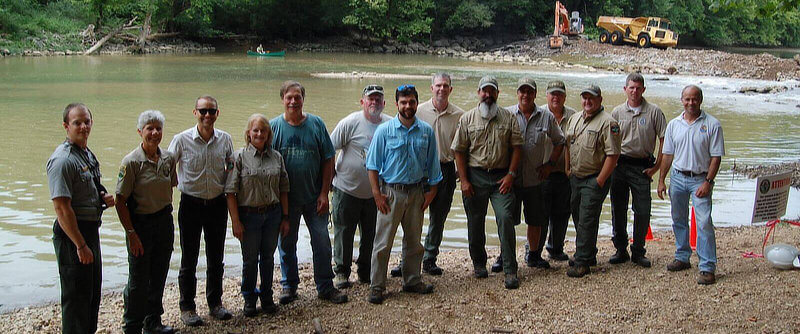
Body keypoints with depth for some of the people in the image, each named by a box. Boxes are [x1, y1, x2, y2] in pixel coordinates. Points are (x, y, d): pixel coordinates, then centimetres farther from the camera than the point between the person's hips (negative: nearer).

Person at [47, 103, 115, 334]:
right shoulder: (63, 160, -19)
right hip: (72, 234, -10)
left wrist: (103, 199, 3)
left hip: (90, 229, 10)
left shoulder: (88, 154, 11)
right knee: (76, 295, -1)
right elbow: (61, 207, -23)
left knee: (93, 291, 20)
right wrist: (81, 245, -22)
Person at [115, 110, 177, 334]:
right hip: (141, 224, -5)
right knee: (138, 281, 2)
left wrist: (167, 219, 15)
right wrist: (131, 233, -16)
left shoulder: (168, 159, 4)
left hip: (164, 221, 5)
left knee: (159, 276, 14)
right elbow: (120, 201, -14)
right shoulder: (132, 162, -14)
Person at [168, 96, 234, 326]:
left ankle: (215, 303, 27)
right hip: (191, 204, -3)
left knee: (216, 257, 13)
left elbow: (232, 167, 15)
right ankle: (187, 307, 18)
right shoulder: (182, 140, -10)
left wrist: (230, 171, -2)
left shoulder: (225, 139, -1)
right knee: (189, 259, 6)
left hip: (217, 203, 3)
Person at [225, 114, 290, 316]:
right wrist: (236, 222, -12)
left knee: (268, 257, 12)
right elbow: (231, 192, -8)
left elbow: (283, 189, 10)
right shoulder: (240, 157, -6)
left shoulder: (276, 157, 5)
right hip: (249, 214, -3)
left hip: (272, 214, 3)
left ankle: (266, 297, 26)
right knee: (250, 259, 6)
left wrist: (285, 217, 8)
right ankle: (249, 299, 22)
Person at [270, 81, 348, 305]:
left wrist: (324, 193, -4)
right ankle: (289, 285, 26)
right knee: (287, 243, 11)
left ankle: (325, 286, 17)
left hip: (314, 197, 1)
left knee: (322, 242, 4)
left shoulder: (316, 124, -1)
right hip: (285, 198, 0)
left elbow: (328, 160, 1)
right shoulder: (274, 126, -3)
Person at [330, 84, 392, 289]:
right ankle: (341, 272, 18)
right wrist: (331, 176, -6)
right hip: (347, 189, -4)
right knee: (344, 233, 5)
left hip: (375, 193, 4)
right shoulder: (350, 123, -11)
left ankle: (366, 271, 27)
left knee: (371, 235, 12)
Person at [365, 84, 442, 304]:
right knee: (383, 241, -3)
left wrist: (431, 191, 6)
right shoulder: (384, 131, -4)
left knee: (414, 240, 14)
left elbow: (432, 165, 11)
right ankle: (376, 287, 4)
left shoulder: (427, 131, 4)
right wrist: (376, 193, -9)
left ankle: (412, 281, 27)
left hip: (417, 192, 3)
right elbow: (373, 165, -3)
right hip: (391, 191, -3)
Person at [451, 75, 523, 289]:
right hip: (475, 176, 1)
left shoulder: (509, 118, 7)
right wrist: (464, 181, -4)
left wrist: (510, 175, -5)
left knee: (506, 218, -11)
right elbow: (459, 151, 4)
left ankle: (510, 270, -7)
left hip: (501, 177, -1)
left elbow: (517, 147, 5)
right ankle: (479, 264, 24)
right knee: (475, 222, 6)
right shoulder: (467, 119, 5)